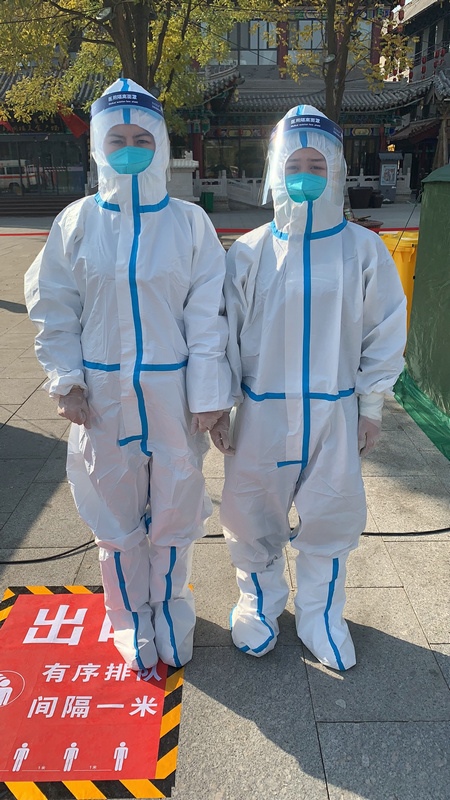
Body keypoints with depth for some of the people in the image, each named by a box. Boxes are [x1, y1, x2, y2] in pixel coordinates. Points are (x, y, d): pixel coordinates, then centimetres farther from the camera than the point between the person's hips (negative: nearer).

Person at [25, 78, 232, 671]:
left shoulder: (189, 222, -1)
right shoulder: (77, 221, 2)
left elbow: (208, 311, -3)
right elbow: (53, 306, 5)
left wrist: (208, 394, -7)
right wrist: (66, 380, -3)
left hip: (173, 391, -1)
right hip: (103, 393, 1)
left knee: (174, 507, 11)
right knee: (115, 511, 12)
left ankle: (170, 607, 37)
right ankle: (130, 617, 36)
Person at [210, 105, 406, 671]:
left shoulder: (363, 249, -1)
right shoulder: (250, 251, -2)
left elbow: (383, 332, 3)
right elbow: (224, 330, 1)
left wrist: (371, 407, 3)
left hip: (335, 414, 1)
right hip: (261, 412, 0)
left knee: (331, 520, 11)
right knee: (252, 516, 11)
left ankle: (320, 616, 36)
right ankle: (260, 603, 39)